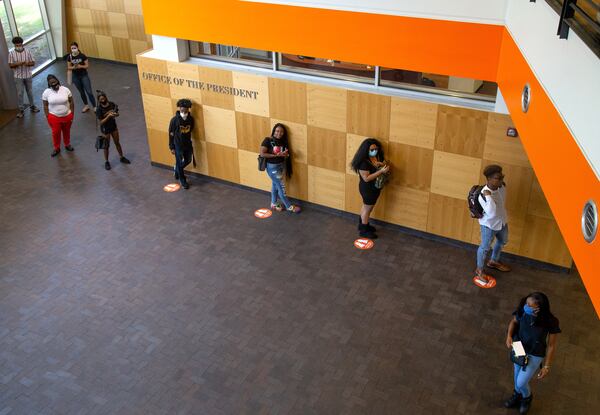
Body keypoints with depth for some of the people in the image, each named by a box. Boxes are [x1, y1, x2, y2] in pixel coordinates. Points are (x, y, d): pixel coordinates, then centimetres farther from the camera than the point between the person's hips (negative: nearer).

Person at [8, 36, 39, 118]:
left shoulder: (27, 52, -5)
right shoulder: (11, 53, -7)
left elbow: (33, 63, -2)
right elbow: (10, 65, -6)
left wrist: (27, 63, -24)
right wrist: (18, 63, -24)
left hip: (28, 75, 1)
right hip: (18, 77, -1)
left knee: (29, 92, 16)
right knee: (20, 93, 0)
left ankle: (32, 106, 32)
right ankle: (21, 110, 7)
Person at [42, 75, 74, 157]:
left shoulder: (65, 90, -10)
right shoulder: (46, 92, -11)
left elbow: (71, 102, -2)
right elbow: (45, 106, -4)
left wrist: (72, 114, -2)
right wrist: (48, 118, -5)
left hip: (67, 116, 1)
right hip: (54, 117, -1)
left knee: (66, 131, 19)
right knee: (55, 133, 8)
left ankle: (67, 145, 42)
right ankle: (57, 148, 28)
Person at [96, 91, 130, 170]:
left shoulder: (112, 104, -11)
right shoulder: (99, 109, -22)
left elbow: (117, 113, 1)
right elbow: (101, 122, -21)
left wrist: (115, 114, -22)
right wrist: (108, 116, -34)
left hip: (113, 126, 4)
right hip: (105, 129, -4)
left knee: (117, 143, 20)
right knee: (106, 146, 10)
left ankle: (121, 157, 39)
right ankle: (106, 162, 28)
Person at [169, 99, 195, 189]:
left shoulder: (191, 119, -9)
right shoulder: (174, 120, -19)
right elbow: (171, 134, -11)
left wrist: (191, 143, 13)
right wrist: (172, 147, -8)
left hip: (188, 144, 4)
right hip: (178, 145, -4)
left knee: (188, 160, 20)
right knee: (179, 163, 8)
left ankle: (177, 170, 48)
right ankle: (182, 180, 26)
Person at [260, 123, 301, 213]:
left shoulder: (283, 142, 2)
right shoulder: (268, 140, -17)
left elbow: (286, 154, 9)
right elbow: (262, 154, -22)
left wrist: (286, 154, -16)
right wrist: (276, 155, -26)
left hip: (281, 165, 7)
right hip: (272, 166, -7)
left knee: (275, 185, 20)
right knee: (281, 186, 1)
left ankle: (274, 204, 35)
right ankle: (289, 206, 11)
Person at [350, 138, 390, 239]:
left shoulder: (377, 156, -6)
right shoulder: (363, 162, -29)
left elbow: (383, 164, 11)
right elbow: (366, 178, -30)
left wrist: (384, 165, -14)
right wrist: (381, 171, -34)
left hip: (375, 187, 8)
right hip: (367, 188, -8)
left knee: (366, 206, 25)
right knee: (368, 208, 9)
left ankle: (362, 224, 45)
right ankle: (364, 230, 27)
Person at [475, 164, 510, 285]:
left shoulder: (502, 186, -16)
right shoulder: (484, 195, -37)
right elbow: (492, 213, -45)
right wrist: (488, 196, -46)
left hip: (502, 221, 8)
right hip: (489, 224, -8)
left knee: (502, 241, 30)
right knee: (485, 247, 14)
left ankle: (493, 261, 57)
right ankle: (480, 269, 39)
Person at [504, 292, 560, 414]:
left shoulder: (550, 322, -33)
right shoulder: (523, 311, -26)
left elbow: (551, 345, -18)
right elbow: (514, 321, -2)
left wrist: (547, 366, -12)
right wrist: (509, 335, -19)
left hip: (535, 355, -3)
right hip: (519, 349, 3)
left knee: (521, 383, 7)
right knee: (517, 376, 25)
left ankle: (527, 397, 44)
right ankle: (517, 396, 57)